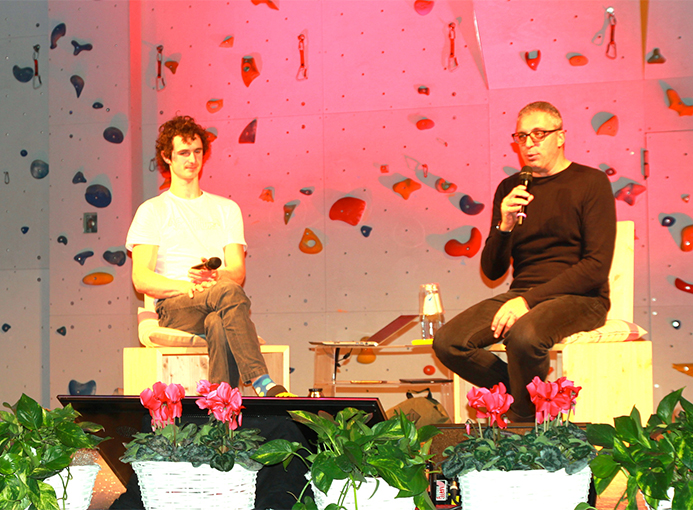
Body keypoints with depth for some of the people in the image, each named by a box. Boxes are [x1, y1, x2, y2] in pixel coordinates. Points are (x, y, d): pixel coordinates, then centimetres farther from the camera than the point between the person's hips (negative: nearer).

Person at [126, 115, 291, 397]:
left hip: (218, 302, 2)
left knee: (219, 324, -38)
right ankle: (262, 383, -47)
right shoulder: (152, 211, 15)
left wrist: (214, 276, -15)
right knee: (229, 293, -37)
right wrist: (187, 286, -17)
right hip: (173, 309, -2)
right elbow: (141, 279, 1)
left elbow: (238, 273, 10)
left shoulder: (226, 208, 24)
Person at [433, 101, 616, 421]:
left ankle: (523, 424, -11)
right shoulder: (510, 189, 13)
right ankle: (523, 393, 0)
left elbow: (597, 266, -10)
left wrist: (529, 300, -18)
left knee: (524, 335, -36)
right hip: (522, 295, 5)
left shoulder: (591, 182, -1)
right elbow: (492, 271, 12)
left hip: (579, 299, -5)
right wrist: (505, 226, -9)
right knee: (448, 342, -18)